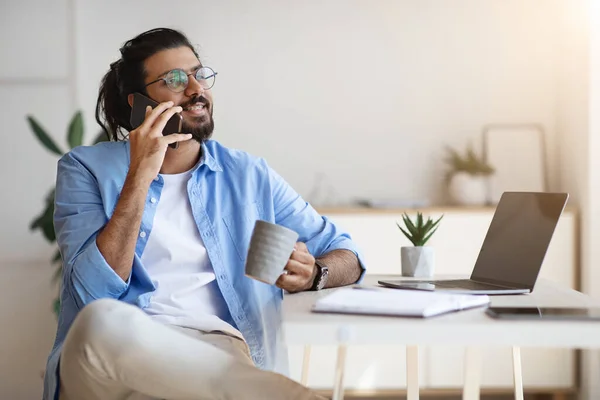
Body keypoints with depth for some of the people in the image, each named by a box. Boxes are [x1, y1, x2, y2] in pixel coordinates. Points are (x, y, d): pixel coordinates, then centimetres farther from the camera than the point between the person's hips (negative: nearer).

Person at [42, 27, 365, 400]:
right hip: (110, 354, 2)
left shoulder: (248, 174, 16)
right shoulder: (86, 169, 8)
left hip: (217, 354, -1)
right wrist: (139, 177, -11)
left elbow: (347, 256, 18)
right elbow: (95, 294, -6)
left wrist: (312, 273, -6)